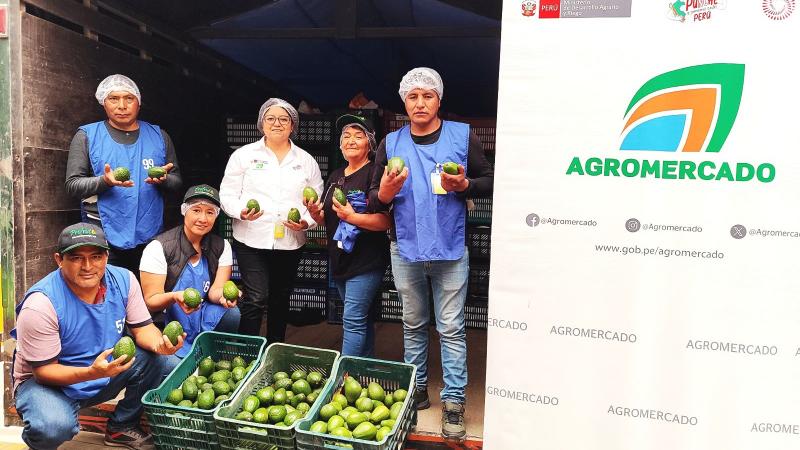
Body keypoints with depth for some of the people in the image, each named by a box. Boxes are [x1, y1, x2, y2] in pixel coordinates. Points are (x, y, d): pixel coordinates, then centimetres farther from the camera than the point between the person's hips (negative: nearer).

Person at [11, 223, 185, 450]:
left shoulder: (124, 280, -12)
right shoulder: (40, 305, -26)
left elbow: (142, 328, -6)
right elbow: (44, 370, -22)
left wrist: (159, 344, -30)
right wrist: (92, 372, -40)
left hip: (106, 368, 5)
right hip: (48, 382, -5)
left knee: (157, 359, -18)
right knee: (53, 427, -35)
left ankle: (122, 428, 5)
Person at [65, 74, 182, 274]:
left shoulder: (159, 136, 12)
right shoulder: (86, 136, 5)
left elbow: (177, 181, 12)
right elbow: (72, 185, 0)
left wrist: (163, 179, -10)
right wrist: (105, 181, -18)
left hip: (150, 236, 2)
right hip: (104, 237, -2)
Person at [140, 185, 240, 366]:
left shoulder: (221, 246, 3)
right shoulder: (159, 247, -9)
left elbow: (215, 290, -5)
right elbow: (150, 301, -10)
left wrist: (222, 294, -30)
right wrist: (174, 297, -32)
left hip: (203, 320, 4)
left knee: (231, 314, -26)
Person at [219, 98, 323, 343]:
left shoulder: (306, 161, 10)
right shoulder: (244, 155, 4)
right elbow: (227, 195, 2)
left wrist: (306, 221, -11)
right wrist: (241, 212, -18)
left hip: (290, 242, 3)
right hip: (252, 240, -3)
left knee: (280, 299, 16)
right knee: (256, 299, -11)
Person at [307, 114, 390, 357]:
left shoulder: (374, 174, -11)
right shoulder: (336, 177, 14)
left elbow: (387, 220, -19)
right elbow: (325, 218, 18)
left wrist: (352, 217, -27)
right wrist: (315, 212, -3)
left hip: (366, 261, -8)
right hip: (340, 260, 8)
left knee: (353, 320, -9)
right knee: (362, 318, 17)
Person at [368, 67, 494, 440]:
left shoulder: (463, 136, -1)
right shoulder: (390, 144, 4)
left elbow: (489, 182, 1)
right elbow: (374, 197, 7)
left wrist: (464, 185, -19)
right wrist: (383, 194, -16)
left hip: (450, 250, -2)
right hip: (405, 250, 3)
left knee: (451, 328, 2)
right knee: (413, 324, 15)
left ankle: (453, 402, 12)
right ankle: (417, 389, 30)